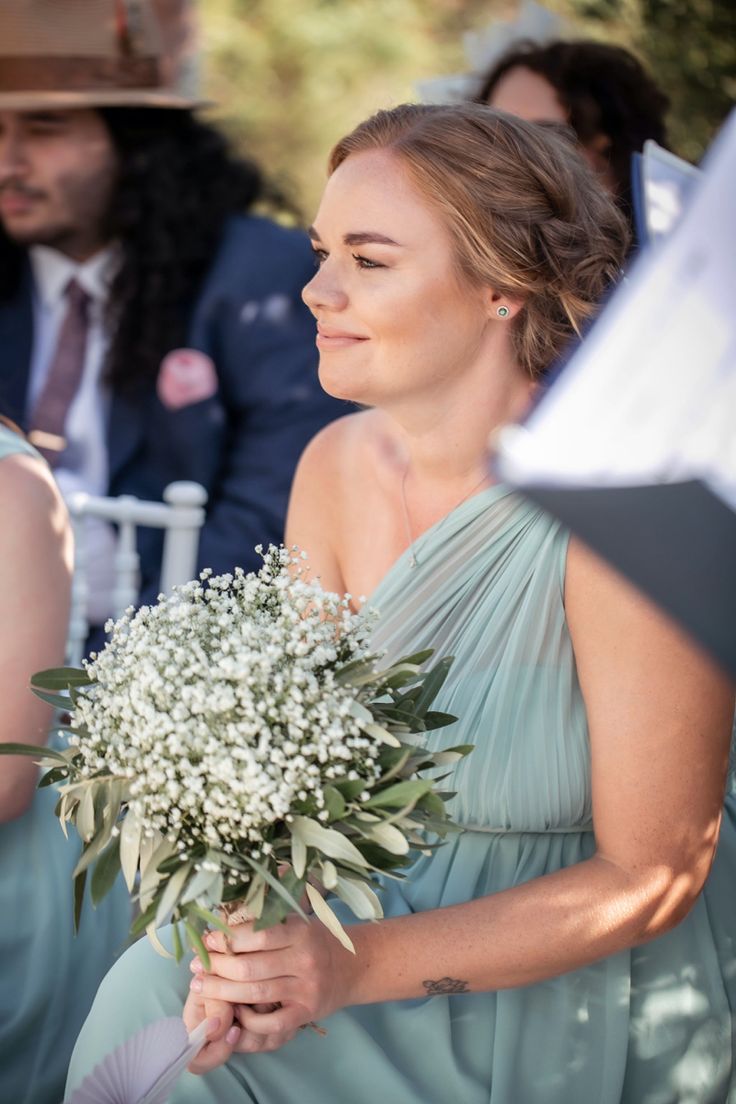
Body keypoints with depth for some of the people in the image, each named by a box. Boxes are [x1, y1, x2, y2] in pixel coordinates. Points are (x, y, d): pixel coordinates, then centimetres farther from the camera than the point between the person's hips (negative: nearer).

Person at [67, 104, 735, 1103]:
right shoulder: (335, 468, -4)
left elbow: (651, 875, -18)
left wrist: (360, 966, -24)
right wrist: (255, 944, -17)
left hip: (599, 1016, -5)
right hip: (403, 927, 5)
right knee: (151, 996, -15)